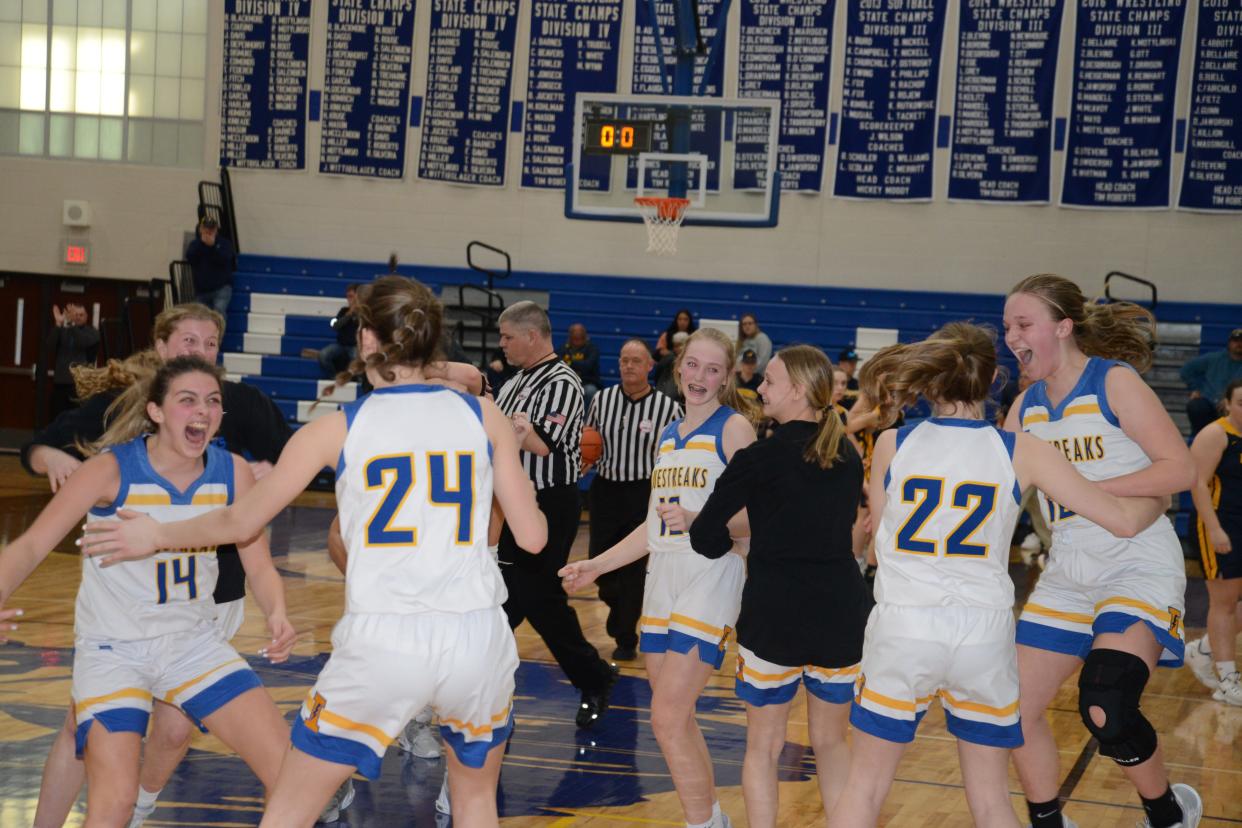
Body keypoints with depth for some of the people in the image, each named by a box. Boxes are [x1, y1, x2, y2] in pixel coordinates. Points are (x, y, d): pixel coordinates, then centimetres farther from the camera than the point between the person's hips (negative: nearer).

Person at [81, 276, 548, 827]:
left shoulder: (338, 429, 3)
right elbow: (532, 536, 6)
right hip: (478, 637, 2)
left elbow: (241, 521, 12)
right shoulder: (483, 415, 4)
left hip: (381, 642, -2)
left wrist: (157, 536, 29)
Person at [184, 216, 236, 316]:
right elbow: (189, 257, -11)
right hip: (201, 290, 3)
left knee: (219, 310, -28)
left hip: (222, 287, -3)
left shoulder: (224, 243, 3)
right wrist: (201, 242, -17)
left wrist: (213, 245, -20)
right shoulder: (195, 244, 8)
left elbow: (225, 259, -14)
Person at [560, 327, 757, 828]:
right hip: (664, 577, 7)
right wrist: (597, 565, 16)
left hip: (711, 576, -7)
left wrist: (697, 521, -27)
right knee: (676, 719, 10)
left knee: (667, 720, -13)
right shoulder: (669, 435, 16)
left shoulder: (733, 427, -5)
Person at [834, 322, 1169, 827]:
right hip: (985, 634, 0)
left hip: (901, 630, 0)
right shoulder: (1022, 452, -3)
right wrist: (1161, 499, 22)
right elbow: (1124, 520, 1)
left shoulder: (891, 445, -1)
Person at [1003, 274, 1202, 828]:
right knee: (1016, 711, 4)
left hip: (1138, 568, -7)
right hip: (1067, 575, 7)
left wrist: (1086, 489, -23)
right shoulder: (1027, 406, 8)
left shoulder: (1115, 382, -11)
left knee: (1104, 710, -24)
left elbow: (1181, 469, -16)